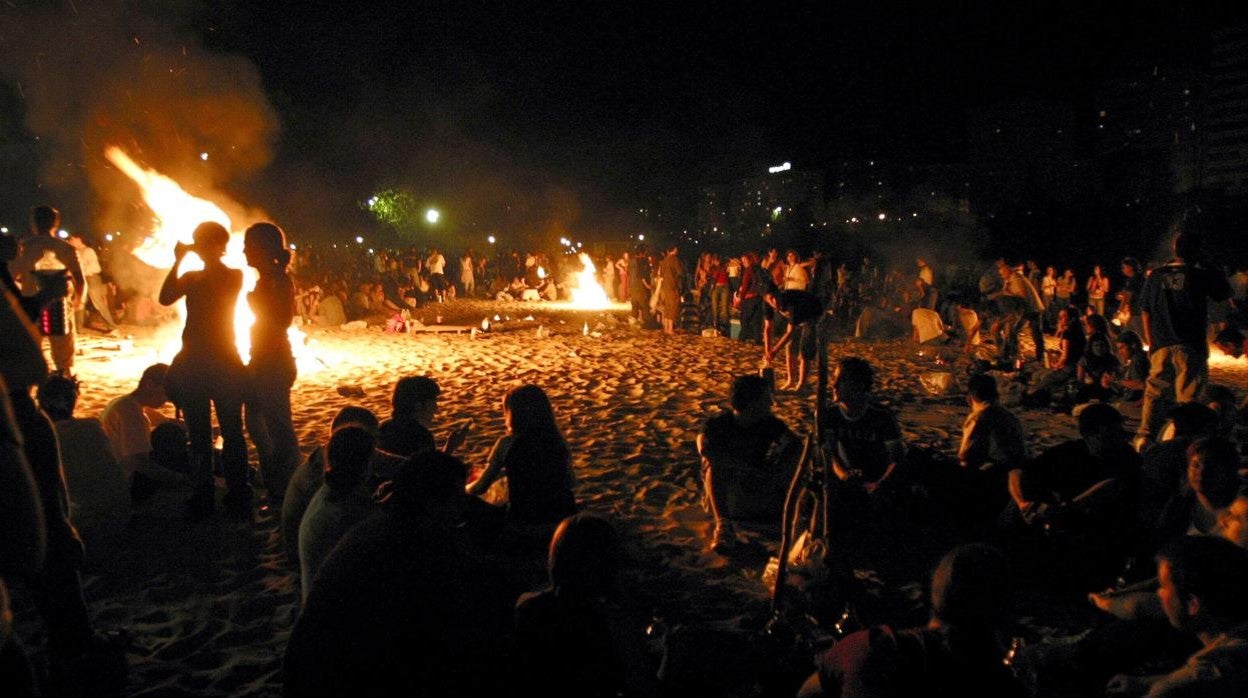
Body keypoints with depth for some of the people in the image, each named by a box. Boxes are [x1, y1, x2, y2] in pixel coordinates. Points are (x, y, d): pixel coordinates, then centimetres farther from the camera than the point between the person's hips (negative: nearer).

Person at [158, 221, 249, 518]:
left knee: (232, 432, 0)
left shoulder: (233, 276, -1)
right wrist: (178, 262, -12)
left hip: (224, 363, -5)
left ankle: (238, 496, 8)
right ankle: (202, 496, 16)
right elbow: (166, 298, -8)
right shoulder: (192, 277, 11)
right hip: (194, 363, 5)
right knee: (198, 435, 9)